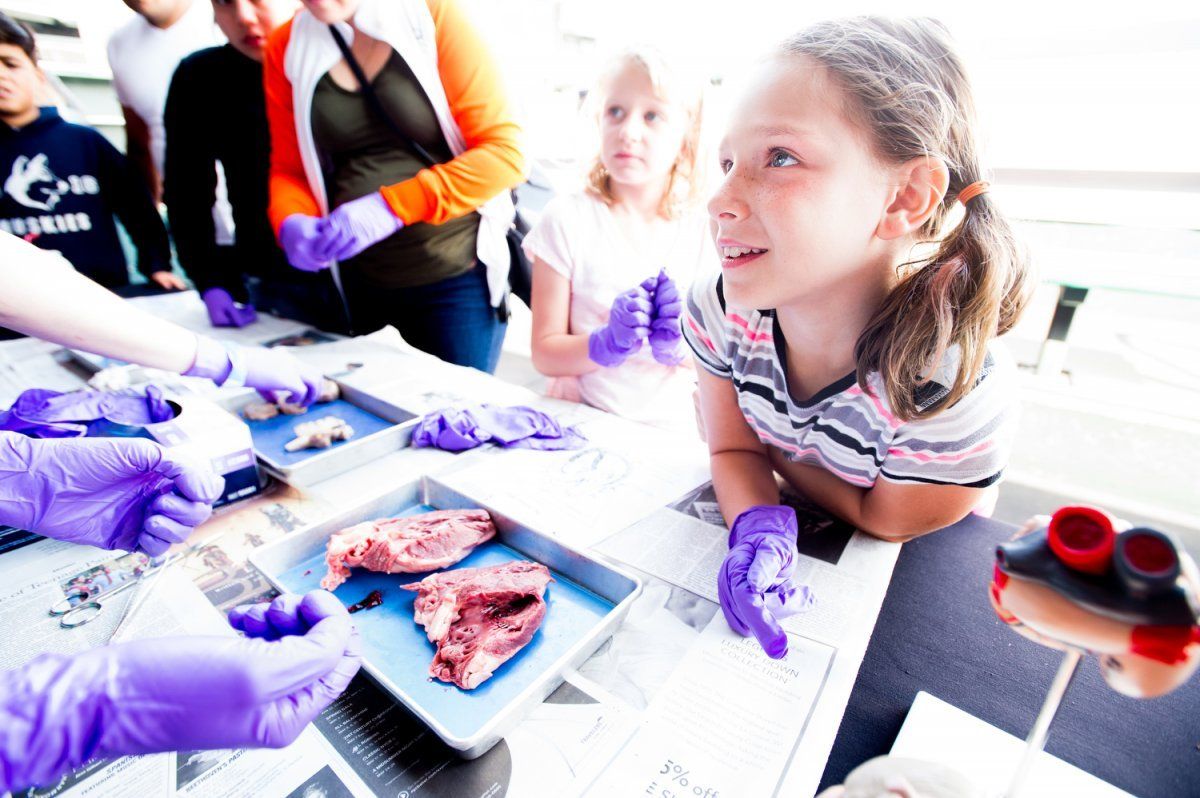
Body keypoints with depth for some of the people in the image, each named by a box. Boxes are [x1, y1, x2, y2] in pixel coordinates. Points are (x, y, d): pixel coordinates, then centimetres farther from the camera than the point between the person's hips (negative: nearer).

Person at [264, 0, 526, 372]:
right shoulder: (285, 47, 6)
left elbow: (504, 151, -12)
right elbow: (288, 169, 11)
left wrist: (392, 206, -20)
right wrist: (290, 223, -12)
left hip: (456, 276, -3)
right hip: (358, 283, 4)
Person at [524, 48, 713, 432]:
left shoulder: (703, 233, -1)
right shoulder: (569, 217, -5)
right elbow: (544, 353, -4)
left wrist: (679, 345, -15)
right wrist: (605, 344, -21)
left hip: (671, 429, 2)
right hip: (579, 419, -1)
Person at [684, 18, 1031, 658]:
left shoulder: (951, 389, -33)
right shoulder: (718, 310, -22)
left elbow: (886, 522, -15)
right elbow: (733, 451, -11)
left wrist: (775, 450, -16)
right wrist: (759, 528, -30)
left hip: (911, 578, -3)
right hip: (790, 536, 4)